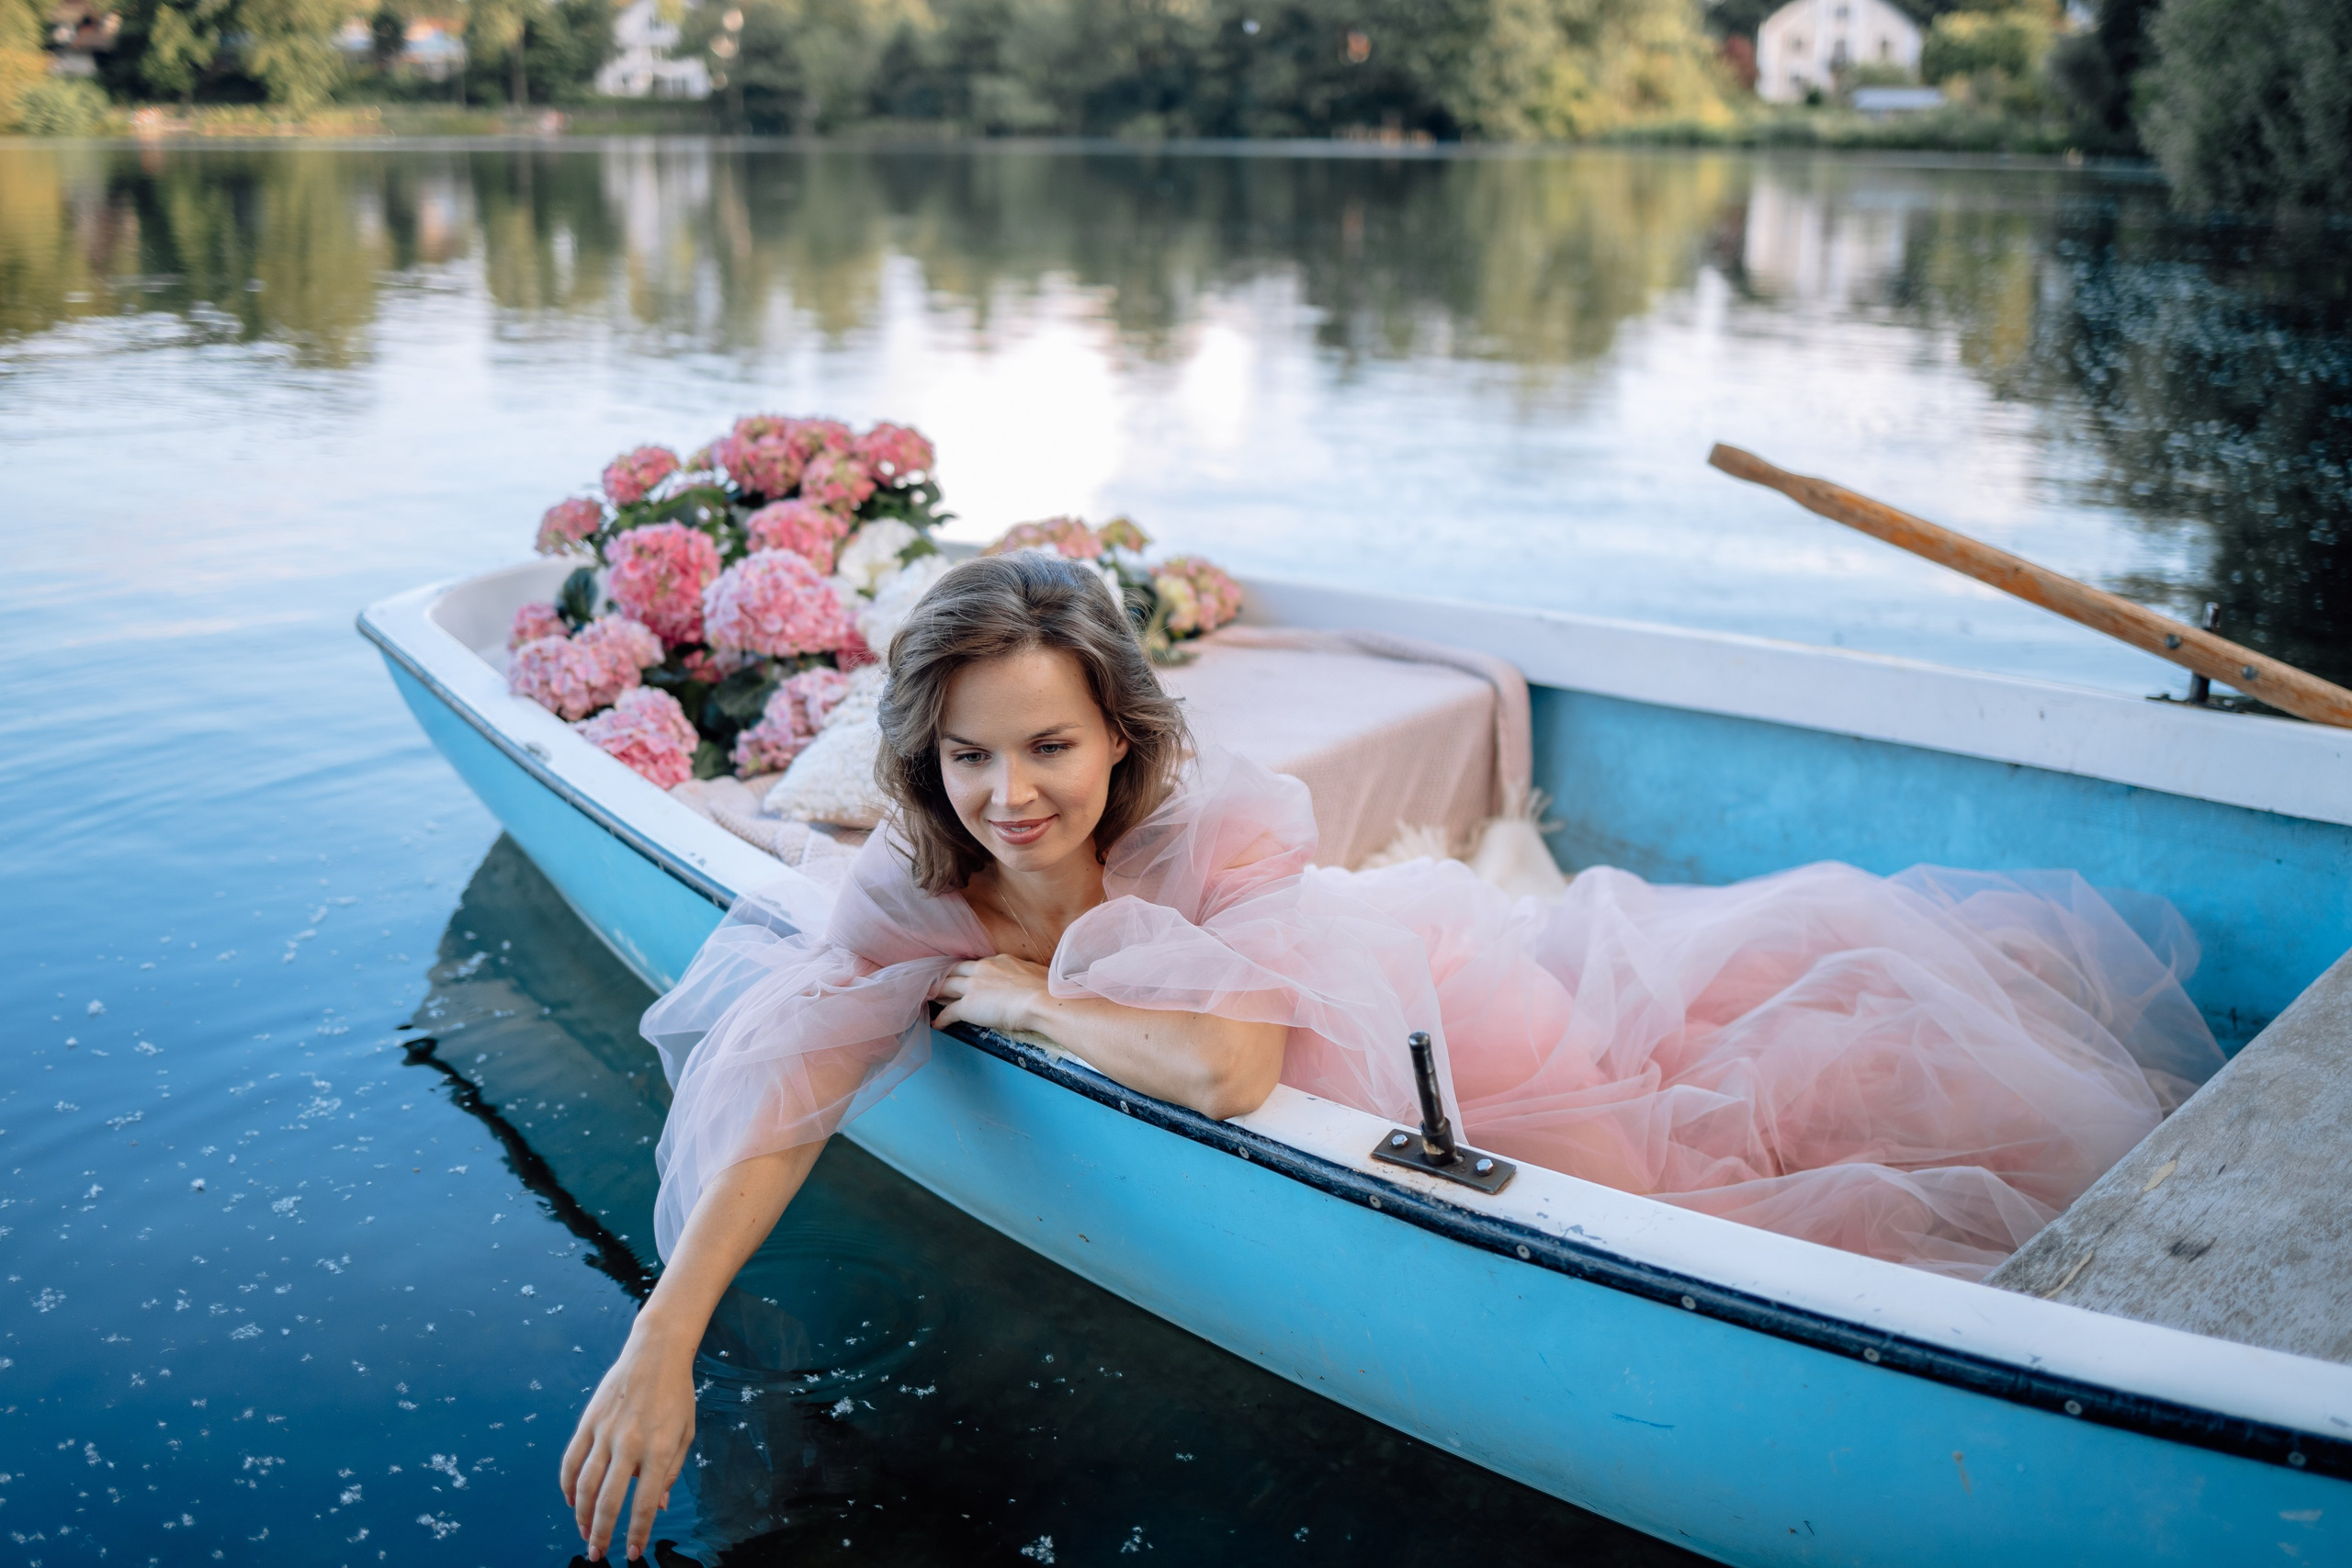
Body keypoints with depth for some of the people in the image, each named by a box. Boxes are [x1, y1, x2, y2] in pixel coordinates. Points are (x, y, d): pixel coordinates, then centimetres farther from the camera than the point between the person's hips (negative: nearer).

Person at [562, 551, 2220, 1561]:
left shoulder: (1212, 818, -35)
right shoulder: (913, 893, -21)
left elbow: (1232, 1071, -46)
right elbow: (783, 1094, -28)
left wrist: (1021, 993, -31)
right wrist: (658, 1350, -38)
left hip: (1453, 1004, -3)